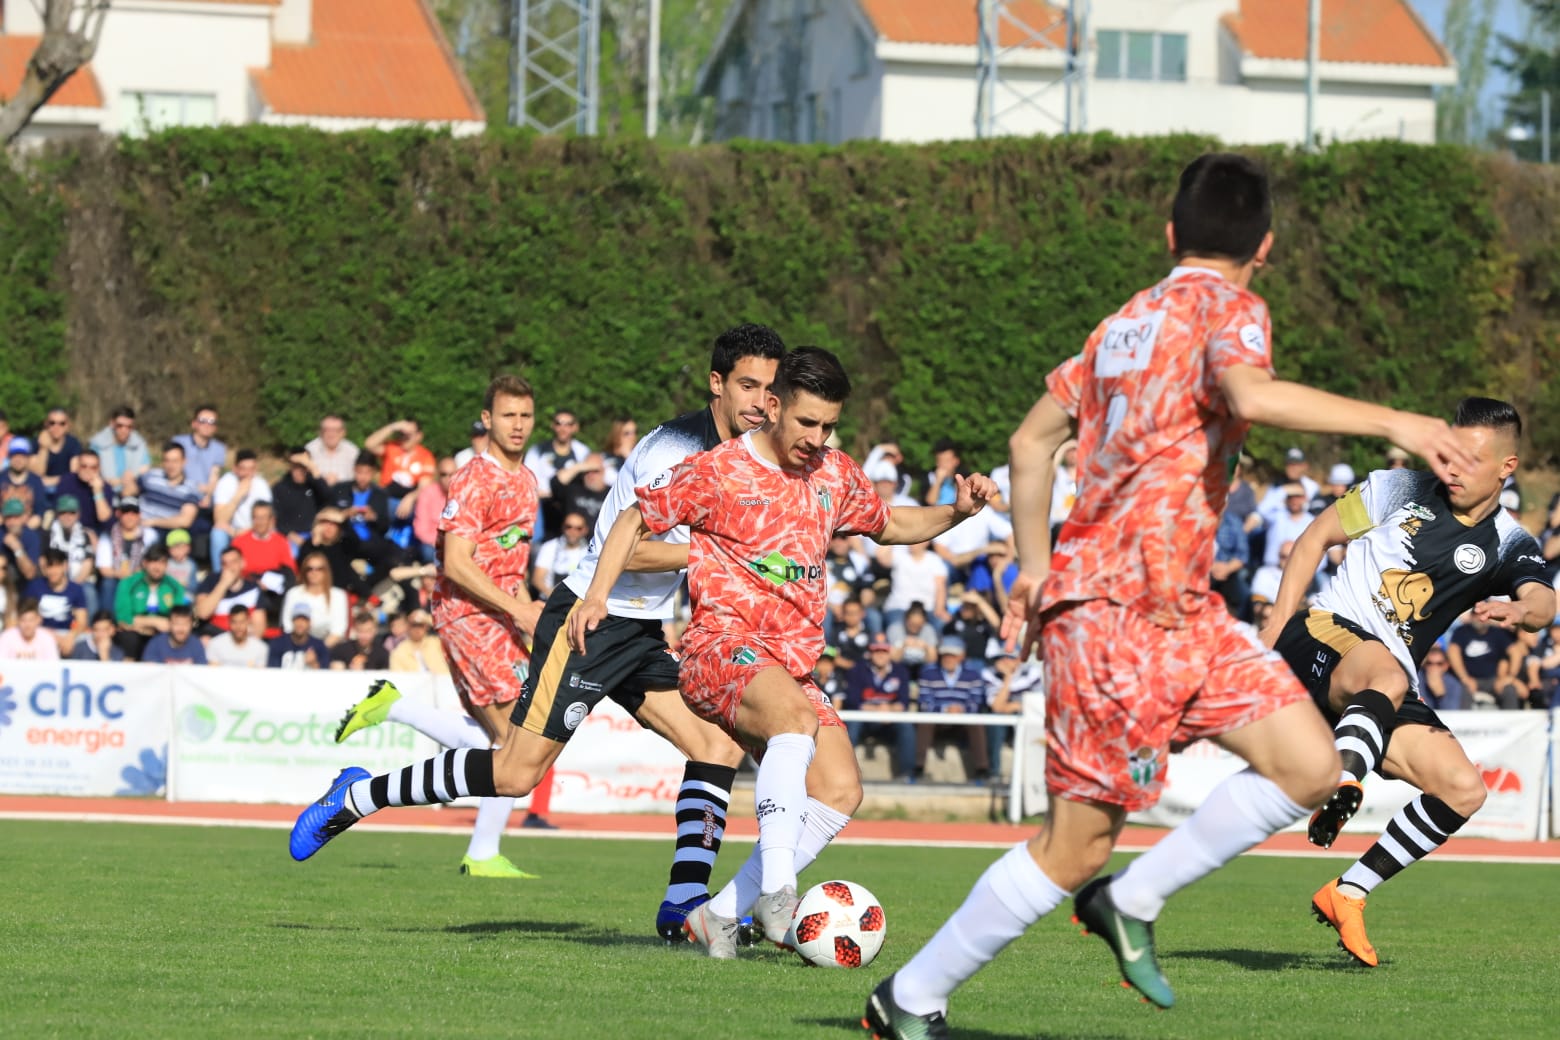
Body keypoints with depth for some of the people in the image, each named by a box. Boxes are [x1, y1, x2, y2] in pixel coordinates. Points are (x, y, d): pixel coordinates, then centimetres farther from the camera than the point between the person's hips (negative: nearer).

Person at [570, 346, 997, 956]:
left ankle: (722, 913, -7)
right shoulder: (718, 472, -2)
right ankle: (777, 890, -44)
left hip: (792, 667, 7)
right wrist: (597, 595, -6)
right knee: (796, 716, -37)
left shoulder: (836, 476, 14)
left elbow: (892, 526, 30)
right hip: (721, 647, -7)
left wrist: (956, 512, 12)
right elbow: (637, 518, 6)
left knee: (840, 791, -13)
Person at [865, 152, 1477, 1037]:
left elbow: (1032, 441, 22)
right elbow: (1251, 395, -30)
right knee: (1077, 847, -3)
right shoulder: (1228, 309, -7)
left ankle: (1133, 901, 5)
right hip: (1124, 610, -9)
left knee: (1311, 767, -1)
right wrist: (1389, 422, -28)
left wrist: (1036, 566, 29)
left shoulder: (1129, 321, 17)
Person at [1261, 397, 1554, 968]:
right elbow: (1316, 537, 11)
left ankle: (1347, 895, -5)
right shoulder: (1400, 491, 5)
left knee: (1464, 789, -12)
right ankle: (1342, 788, -59)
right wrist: (1276, 628, 0)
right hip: (1322, 639, -4)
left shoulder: (1509, 547, 6)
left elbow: (1542, 601, -15)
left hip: (1392, 690, 4)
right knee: (1386, 673, -38)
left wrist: (1518, 610, -42)